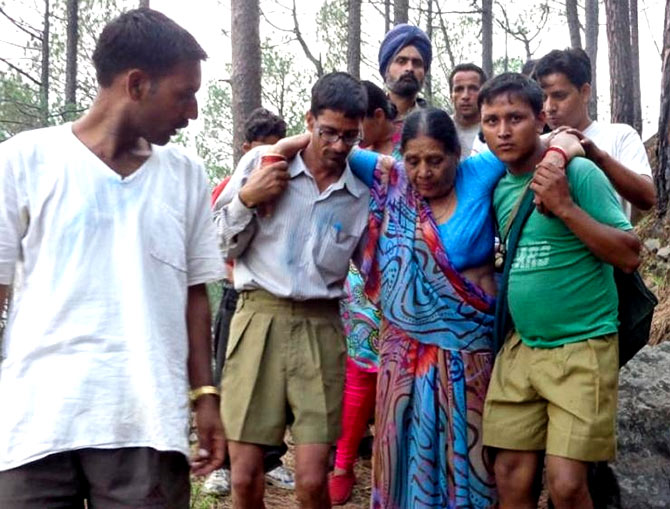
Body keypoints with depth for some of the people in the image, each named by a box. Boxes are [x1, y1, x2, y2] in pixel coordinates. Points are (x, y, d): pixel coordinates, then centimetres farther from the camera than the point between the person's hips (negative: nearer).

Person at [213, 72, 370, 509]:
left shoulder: (363, 195, 6)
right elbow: (221, 247, 4)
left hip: (321, 328, 1)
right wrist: (246, 199, -10)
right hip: (259, 319, -1)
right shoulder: (262, 163, 1)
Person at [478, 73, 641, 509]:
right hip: (521, 348, 6)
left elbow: (630, 256, -14)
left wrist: (565, 208, -21)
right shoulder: (500, 188, 8)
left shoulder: (579, 173, -10)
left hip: (582, 347, -6)